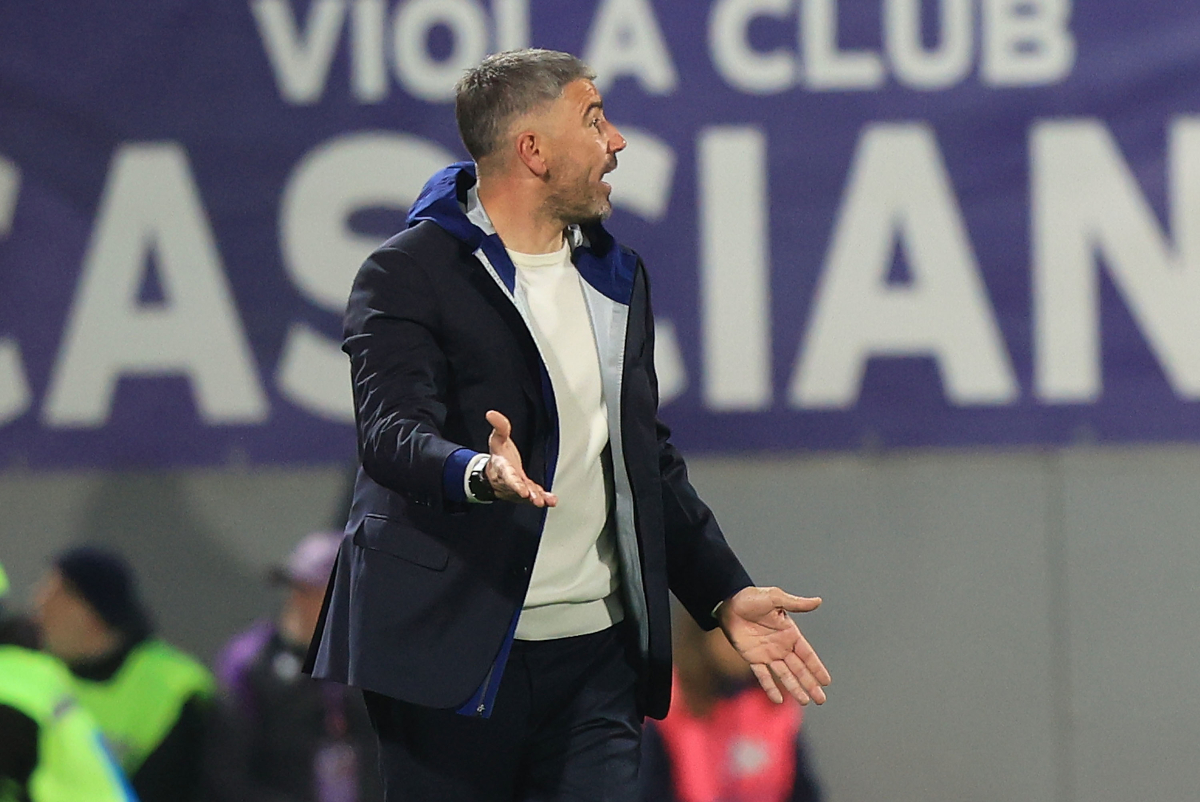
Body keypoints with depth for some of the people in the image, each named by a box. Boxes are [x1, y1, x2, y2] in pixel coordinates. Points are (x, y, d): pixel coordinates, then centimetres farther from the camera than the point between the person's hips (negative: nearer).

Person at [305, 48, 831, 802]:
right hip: (448, 656, -5)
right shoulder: (408, 274, -5)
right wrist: (479, 473, -41)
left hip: (595, 653, 6)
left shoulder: (618, 279, 18)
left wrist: (726, 594, 12)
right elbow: (391, 432, -20)